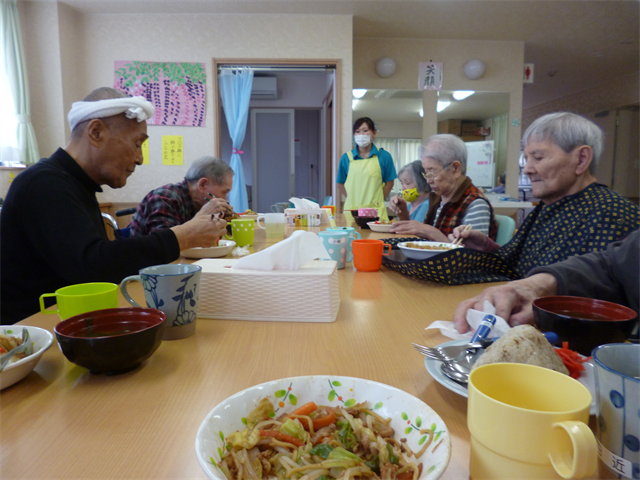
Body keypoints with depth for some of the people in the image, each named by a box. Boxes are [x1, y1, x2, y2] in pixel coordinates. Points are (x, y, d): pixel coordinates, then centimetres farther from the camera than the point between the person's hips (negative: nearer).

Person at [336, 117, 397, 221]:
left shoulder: (384, 156, 4)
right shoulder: (346, 158, 6)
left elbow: (389, 183, 8)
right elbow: (340, 186, 10)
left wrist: (377, 201, -2)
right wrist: (353, 200, -1)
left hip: (376, 211, -1)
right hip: (351, 210, 1)